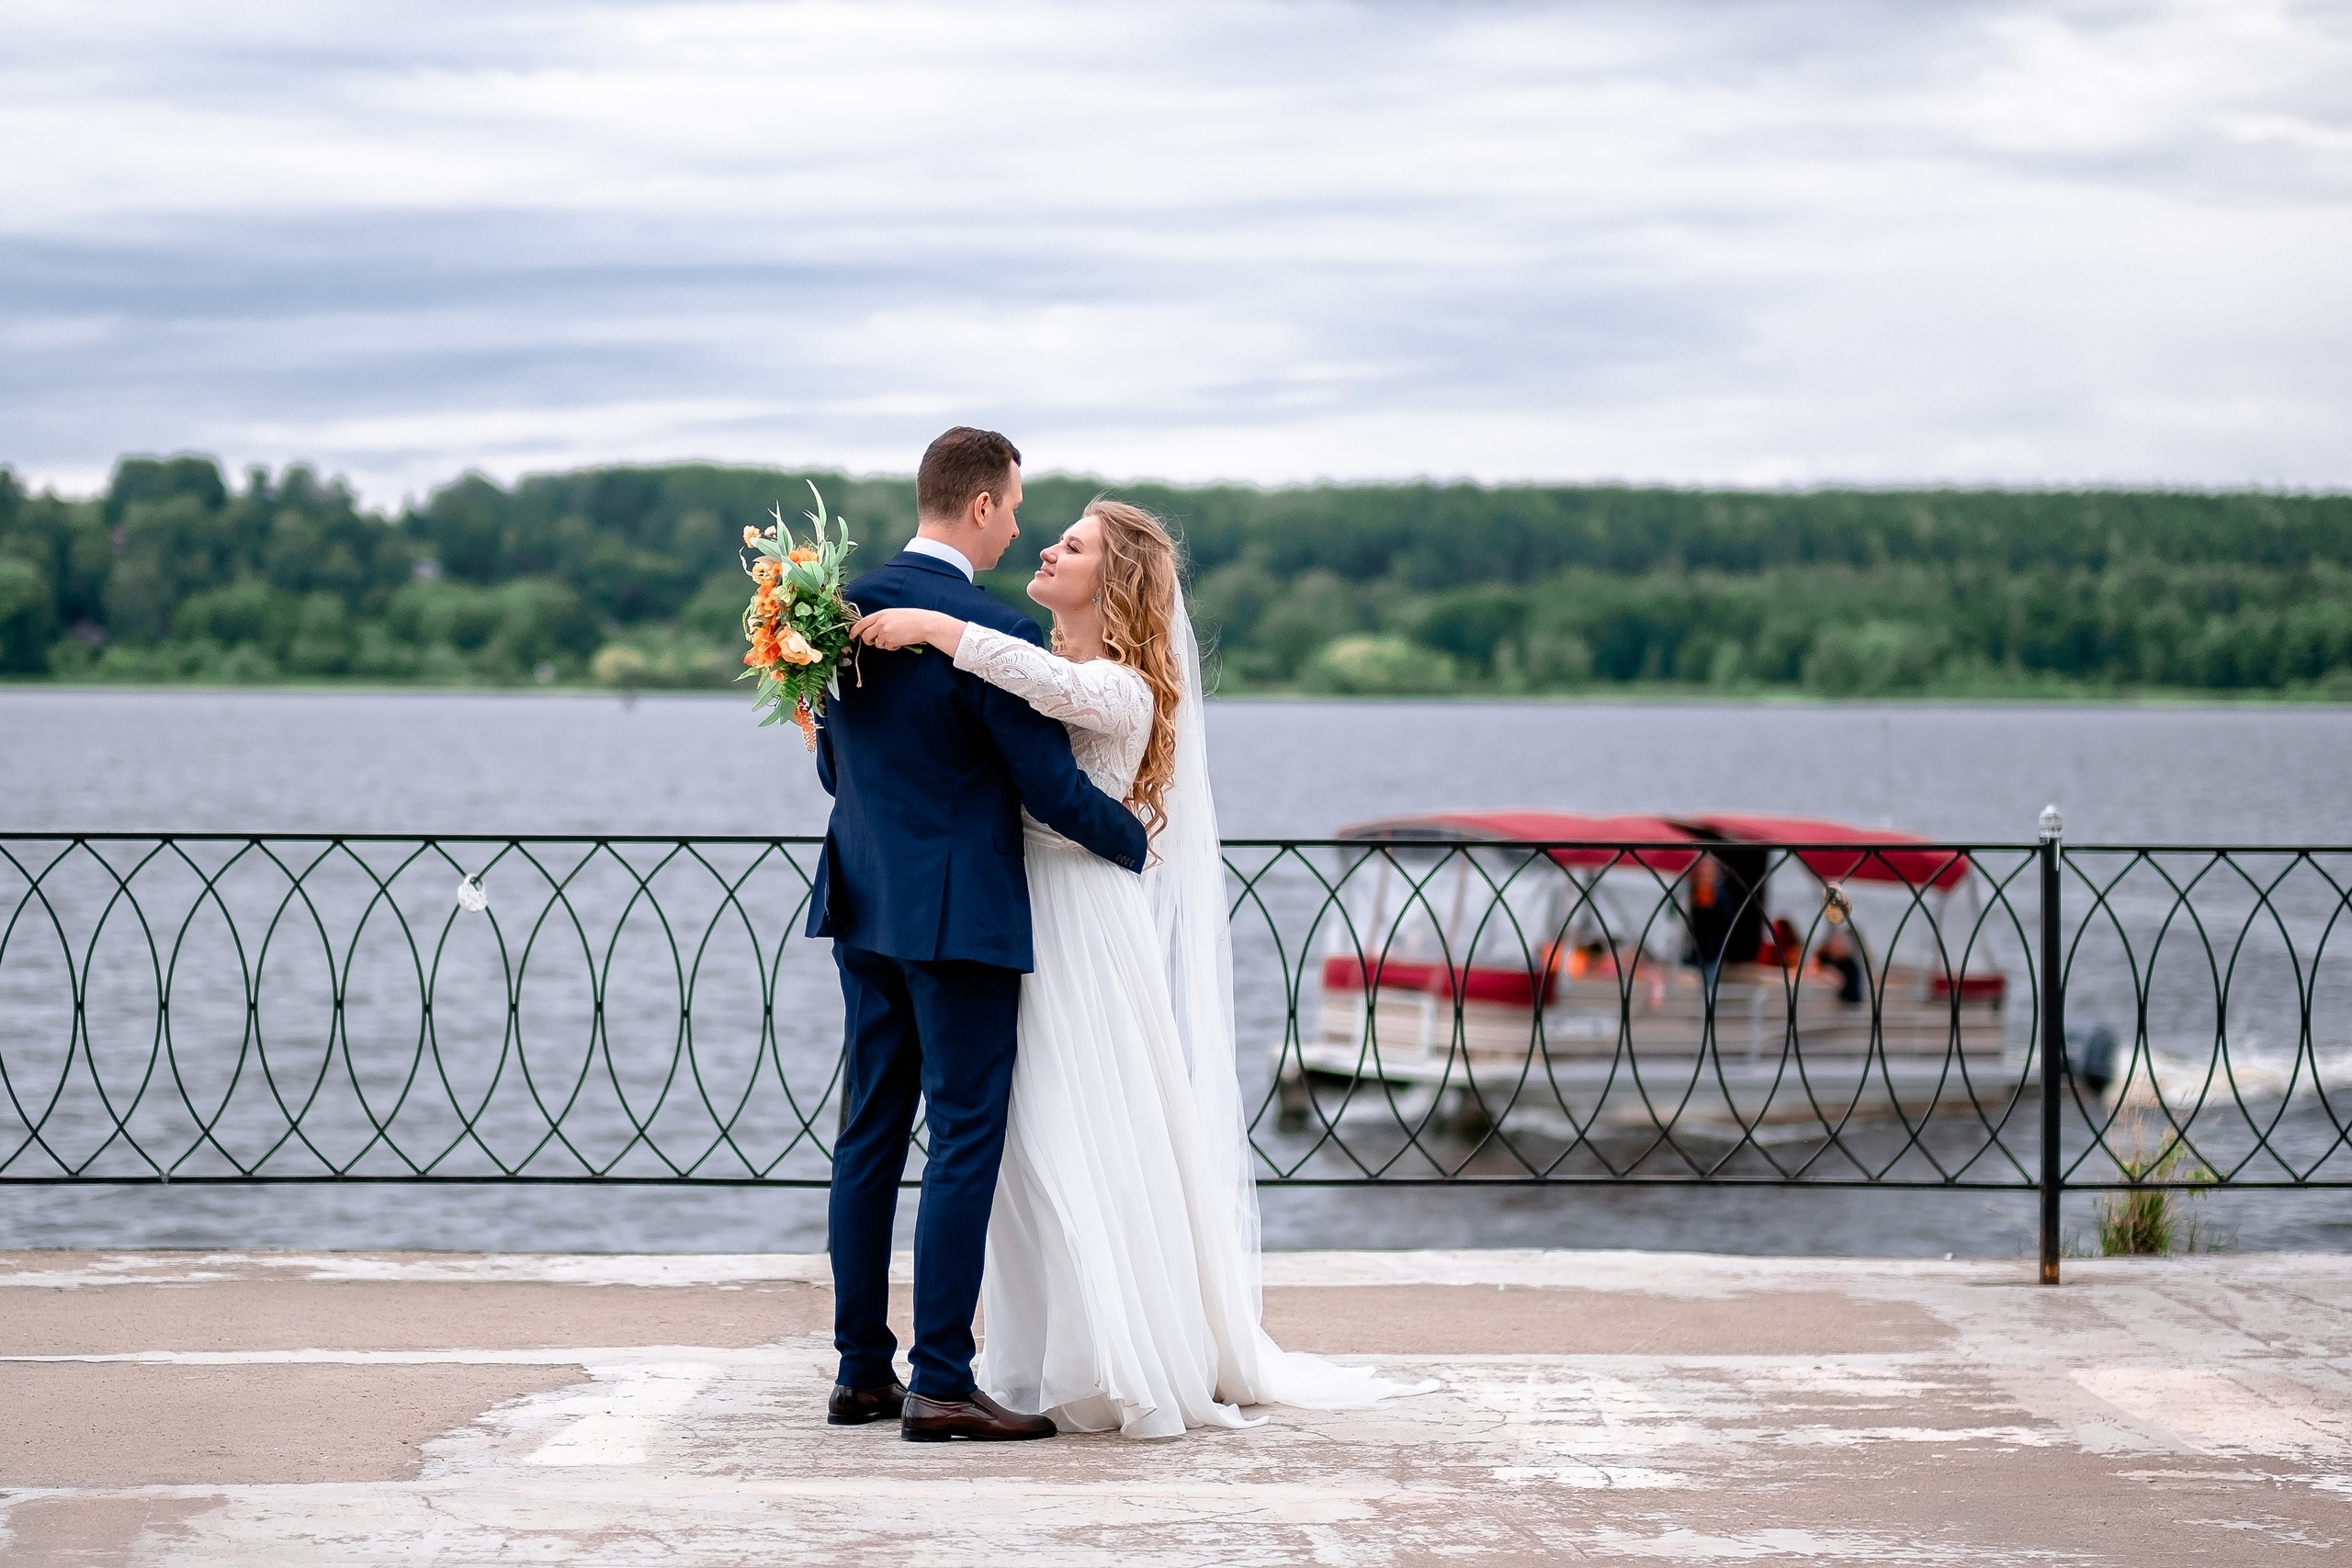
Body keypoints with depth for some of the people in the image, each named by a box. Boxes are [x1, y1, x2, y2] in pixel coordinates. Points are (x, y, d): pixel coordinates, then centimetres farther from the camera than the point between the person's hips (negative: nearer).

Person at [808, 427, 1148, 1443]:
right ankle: (940, 1384, -3)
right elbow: (1054, 788, -14)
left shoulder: (847, 611, 6)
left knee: (869, 1133, 11)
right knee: (965, 1140, -3)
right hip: (961, 914, -8)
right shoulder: (992, 634, -17)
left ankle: (861, 1372, 16)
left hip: (865, 904, 8)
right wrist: (1143, 847, 3)